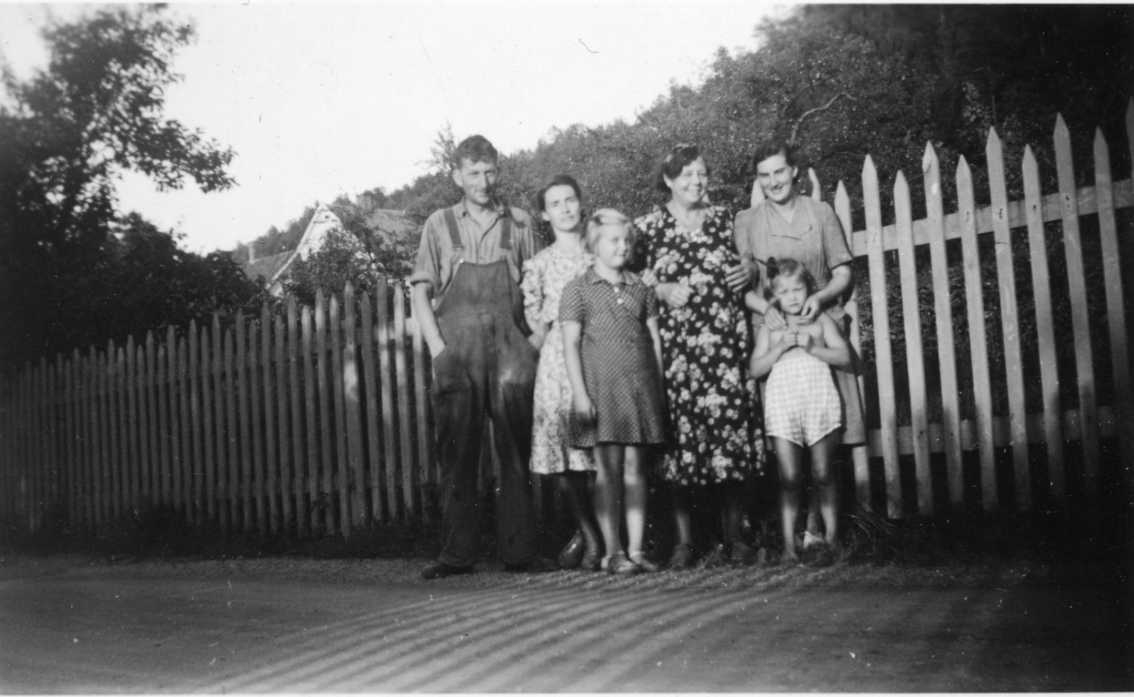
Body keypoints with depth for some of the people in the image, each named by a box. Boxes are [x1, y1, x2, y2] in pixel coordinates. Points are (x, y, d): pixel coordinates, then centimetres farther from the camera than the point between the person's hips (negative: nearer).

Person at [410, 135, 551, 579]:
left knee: (516, 451, 0)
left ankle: (519, 551, 6)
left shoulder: (519, 224, 12)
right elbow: (421, 291, 7)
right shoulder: (440, 225, 10)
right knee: (457, 454, 0)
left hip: (510, 346, 1)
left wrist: (536, 339, 1)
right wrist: (437, 347, -3)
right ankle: (456, 554, 5)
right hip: (456, 350, 0)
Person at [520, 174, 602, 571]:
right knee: (559, 451, -6)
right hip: (556, 361, 0)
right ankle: (589, 535, 9)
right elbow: (534, 322, 9)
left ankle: (587, 535, 4)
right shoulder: (538, 264, 12)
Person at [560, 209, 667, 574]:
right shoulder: (578, 289, 1)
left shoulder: (640, 288, 13)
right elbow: (571, 343, -3)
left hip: (640, 383, 4)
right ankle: (612, 551, 3)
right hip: (602, 383, -4)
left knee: (636, 466, 4)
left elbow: (654, 339, 15)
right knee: (608, 468, -2)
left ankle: (636, 549, 8)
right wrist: (580, 393, -10)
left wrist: (658, 387, 11)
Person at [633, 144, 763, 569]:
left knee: (731, 425, -2)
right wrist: (663, 290, -11)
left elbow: (741, 263, 25)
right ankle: (683, 539, 4)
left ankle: (733, 535, 9)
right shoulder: (648, 226, 7)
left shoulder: (723, 218, 15)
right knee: (682, 429, -6)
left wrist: (751, 270, 4)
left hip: (727, 341, 2)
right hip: (676, 343, -2)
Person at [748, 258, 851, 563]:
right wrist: (781, 347, -7)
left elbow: (844, 356, 3)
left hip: (820, 400, 0)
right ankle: (788, 544, -1)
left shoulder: (821, 321, 12)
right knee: (789, 478, -2)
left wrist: (812, 347, -9)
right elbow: (755, 368, 5)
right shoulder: (769, 328, 13)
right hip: (782, 403, 0)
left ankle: (832, 539, 11)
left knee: (823, 475, 3)